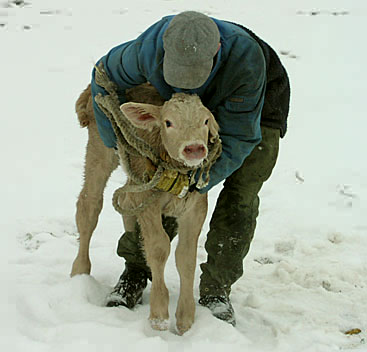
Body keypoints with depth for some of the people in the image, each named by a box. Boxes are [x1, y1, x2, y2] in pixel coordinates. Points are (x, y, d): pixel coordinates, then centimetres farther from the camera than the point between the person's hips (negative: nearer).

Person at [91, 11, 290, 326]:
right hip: (200, 108, 3)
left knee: (240, 194, -15)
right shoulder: (150, 49, -36)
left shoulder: (246, 59, -45)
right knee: (166, 191, -7)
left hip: (259, 106, -2)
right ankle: (136, 271, 11)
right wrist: (117, 141, -13)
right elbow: (108, 75, -13)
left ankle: (215, 290, -2)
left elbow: (237, 137, -35)